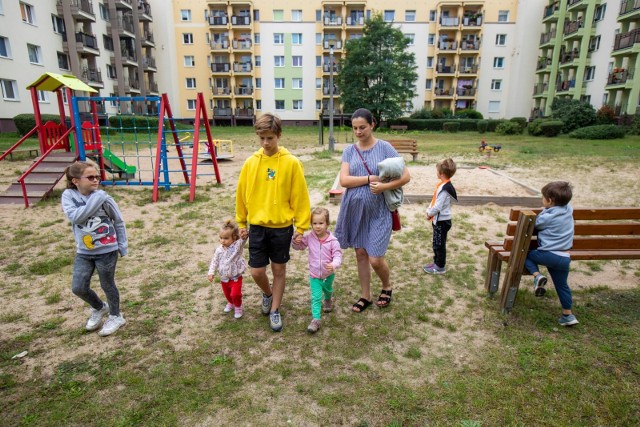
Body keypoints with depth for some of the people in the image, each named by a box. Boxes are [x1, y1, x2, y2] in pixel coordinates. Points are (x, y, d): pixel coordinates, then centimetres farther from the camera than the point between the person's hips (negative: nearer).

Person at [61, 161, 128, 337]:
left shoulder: (104, 197, -12)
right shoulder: (68, 195, -8)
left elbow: (119, 222, -1)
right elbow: (75, 217, -25)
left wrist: (122, 245, 0)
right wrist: (95, 200, -29)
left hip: (107, 250, -3)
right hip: (83, 251, 3)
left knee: (107, 286, 10)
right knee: (78, 288, 5)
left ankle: (116, 316, 32)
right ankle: (99, 308, 35)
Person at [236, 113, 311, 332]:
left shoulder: (291, 162, -10)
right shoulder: (251, 162, -2)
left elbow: (300, 196, -7)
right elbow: (242, 194, 6)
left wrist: (301, 227, -6)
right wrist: (242, 224, 10)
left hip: (282, 226, -2)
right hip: (257, 226, 2)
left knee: (279, 269, 11)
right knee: (256, 272, 4)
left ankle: (274, 310, 30)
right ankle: (268, 293, 38)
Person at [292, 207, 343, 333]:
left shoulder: (332, 240, -22)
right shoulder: (309, 238, -13)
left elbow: (338, 255, -21)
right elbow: (298, 246, 2)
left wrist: (334, 265, -42)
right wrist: (295, 240, -21)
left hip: (328, 274, 0)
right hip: (314, 275, 0)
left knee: (327, 290, 29)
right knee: (316, 297, -4)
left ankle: (328, 299, 62)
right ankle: (315, 319, 1)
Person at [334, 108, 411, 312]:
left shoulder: (385, 148, -6)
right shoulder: (349, 151, 3)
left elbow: (405, 176, -7)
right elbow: (344, 180, -9)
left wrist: (383, 186, -20)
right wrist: (370, 178, -18)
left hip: (378, 212, -3)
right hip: (354, 210, 3)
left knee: (375, 259, -3)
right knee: (360, 253, 13)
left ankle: (387, 287, 30)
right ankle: (365, 296, 31)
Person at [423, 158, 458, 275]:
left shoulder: (445, 189, -25)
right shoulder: (443, 185, 4)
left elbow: (438, 207, -25)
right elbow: (434, 200, 13)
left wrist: (429, 213, -10)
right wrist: (429, 210, 3)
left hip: (442, 221, -9)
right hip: (439, 220, 9)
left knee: (439, 244, 4)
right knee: (436, 244, 19)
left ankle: (440, 267, 18)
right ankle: (437, 263, 33)